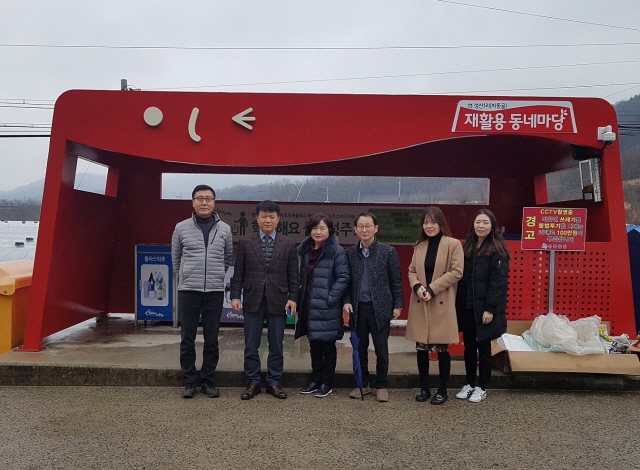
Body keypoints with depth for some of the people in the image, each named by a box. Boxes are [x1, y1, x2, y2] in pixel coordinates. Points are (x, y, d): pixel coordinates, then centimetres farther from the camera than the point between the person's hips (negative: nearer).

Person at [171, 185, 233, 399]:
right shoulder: (182, 228, 0)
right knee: (187, 340, 6)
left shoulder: (224, 229, 3)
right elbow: (175, 258, 13)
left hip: (215, 292, 1)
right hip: (188, 291, 0)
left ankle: (208, 381, 21)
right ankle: (190, 382, 19)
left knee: (212, 341, 8)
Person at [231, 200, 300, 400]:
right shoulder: (245, 243, 5)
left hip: (278, 302, 0)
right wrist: (235, 296, -3)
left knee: (276, 346, 8)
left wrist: (293, 298, -5)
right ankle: (253, 382, 21)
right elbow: (238, 273, 5)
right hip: (252, 301, 0)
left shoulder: (289, 245, 4)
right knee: (251, 346, 7)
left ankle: (274, 383, 21)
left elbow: (293, 275, 3)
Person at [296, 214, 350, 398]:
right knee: (314, 344, 15)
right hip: (309, 305, 6)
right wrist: (300, 298, 8)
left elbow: (343, 278, -13)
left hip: (327, 307, -6)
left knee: (328, 345, 6)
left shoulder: (337, 251, -10)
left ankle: (327, 383, 19)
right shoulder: (306, 250, 11)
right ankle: (315, 380, 27)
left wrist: (331, 298, -18)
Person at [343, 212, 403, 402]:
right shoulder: (349, 253, 4)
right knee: (359, 349, 11)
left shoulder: (388, 251, -2)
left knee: (381, 350, 7)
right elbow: (346, 280, 8)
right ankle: (362, 384, 26)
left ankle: (381, 385, 22)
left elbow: (396, 281, -1)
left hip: (380, 308, -2)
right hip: (358, 308, 2)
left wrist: (398, 305, -4)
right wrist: (346, 301, -5)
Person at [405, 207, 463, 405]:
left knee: (442, 349, 5)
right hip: (420, 304, 4)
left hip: (442, 304, -4)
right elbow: (412, 271, 11)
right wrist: (417, 286, -11)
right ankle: (424, 388, 23)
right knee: (421, 348, 9)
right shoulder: (419, 246, 11)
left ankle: (442, 391, 19)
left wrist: (432, 288, -16)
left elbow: (456, 272, -11)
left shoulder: (453, 244, -4)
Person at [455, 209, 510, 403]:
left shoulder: (497, 251, -9)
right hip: (465, 307, 5)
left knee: (483, 347, 8)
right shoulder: (465, 248, 8)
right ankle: (469, 384, 27)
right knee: (469, 347, 14)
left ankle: (482, 387, 21)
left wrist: (490, 308, -19)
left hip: (483, 308, -5)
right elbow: (460, 278, 8)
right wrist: (457, 304, 4)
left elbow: (498, 282, -14)